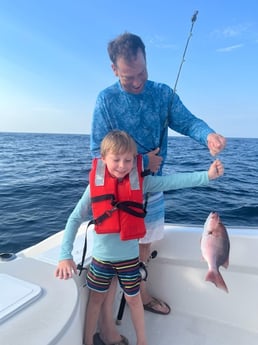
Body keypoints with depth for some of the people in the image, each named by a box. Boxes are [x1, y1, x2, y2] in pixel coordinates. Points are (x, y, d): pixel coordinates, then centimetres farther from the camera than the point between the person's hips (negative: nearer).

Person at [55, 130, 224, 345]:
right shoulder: (95, 185, -13)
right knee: (96, 298, 21)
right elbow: (75, 219, -11)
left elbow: (173, 181, -21)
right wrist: (65, 255, -16)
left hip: (129, 256, 1)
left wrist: (206, 176, -32)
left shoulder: (140, 182, -13)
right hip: (101, 256, 0)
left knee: (134, 299, 21)